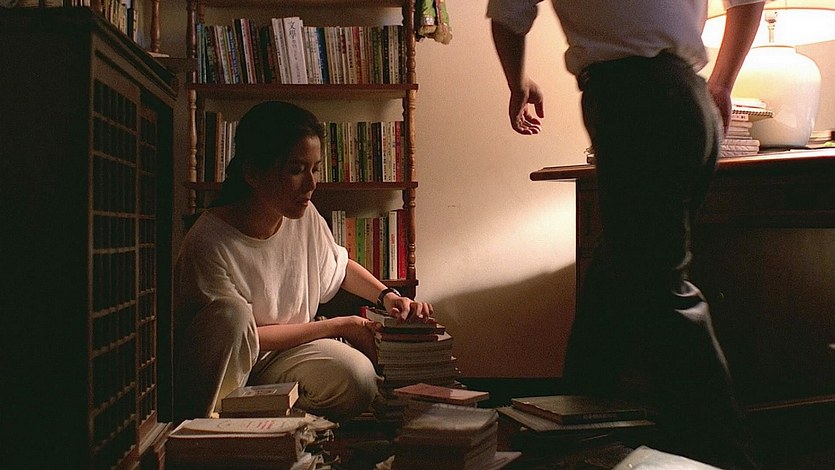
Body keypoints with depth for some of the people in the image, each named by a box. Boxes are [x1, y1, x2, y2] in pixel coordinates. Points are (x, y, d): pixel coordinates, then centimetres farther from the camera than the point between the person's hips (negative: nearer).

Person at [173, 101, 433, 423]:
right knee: (229, 312, -36)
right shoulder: (209, 243, -26)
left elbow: (340, 267, 16)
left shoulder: (305, 217, -6)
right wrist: (339, 326, -17)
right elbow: (244, 335, -19)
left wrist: (387, 296, -3)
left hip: (284, 352, 5)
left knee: (359, 377, -24)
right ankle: (198, 421, -19)